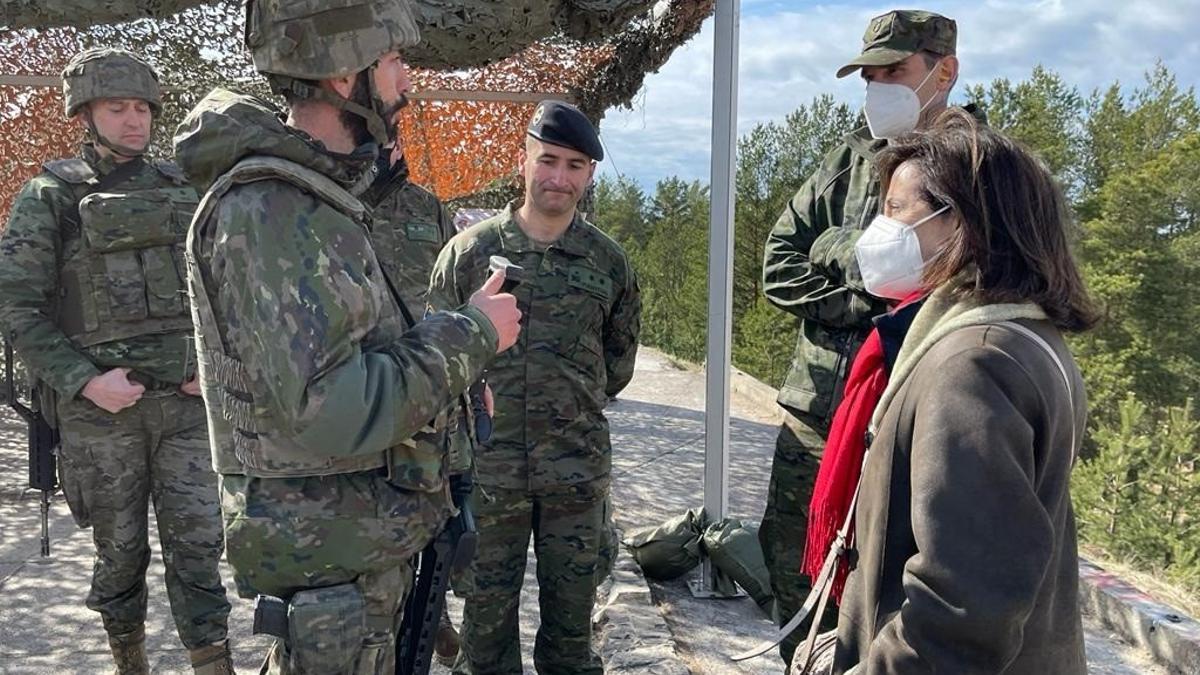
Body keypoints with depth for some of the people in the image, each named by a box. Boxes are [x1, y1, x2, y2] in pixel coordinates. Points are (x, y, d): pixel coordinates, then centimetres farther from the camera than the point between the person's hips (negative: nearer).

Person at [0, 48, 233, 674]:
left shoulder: (179, 188, 9)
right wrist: (84, 381, -14)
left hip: (184, 399, 2)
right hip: (100, 408, -2)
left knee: (198, 542, 2)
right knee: (120, 551, 11)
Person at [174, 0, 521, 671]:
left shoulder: (314, 195, 8)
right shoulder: (266, 213, -23)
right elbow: (329, 411, -31)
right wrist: (471, 333, -20)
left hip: (363, 533, 9)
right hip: (327, 557, -9)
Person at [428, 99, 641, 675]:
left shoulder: (608, 260, 4)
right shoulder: (470, 250, -1)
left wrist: (574, 405, 10)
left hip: (578, 471, 1)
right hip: (487, 468, -1)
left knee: (571, 618, 13)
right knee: (487, 614, 11)